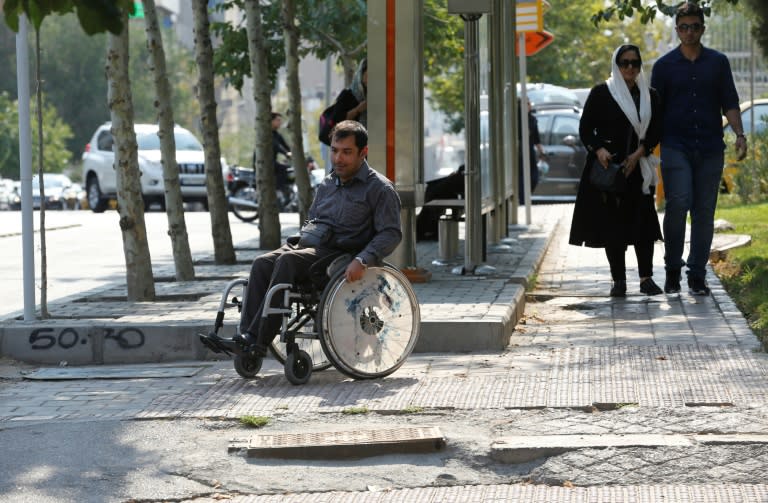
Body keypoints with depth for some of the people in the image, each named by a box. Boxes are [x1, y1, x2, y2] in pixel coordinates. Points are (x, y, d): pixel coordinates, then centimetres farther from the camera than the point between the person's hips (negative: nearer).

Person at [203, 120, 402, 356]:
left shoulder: (379, 188, -2)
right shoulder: (327, 184, 20)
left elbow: (391, 233, -10)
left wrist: (363, 260, -24)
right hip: (313, 248, 7)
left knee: (288, 260, -31)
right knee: (262, 263, -20)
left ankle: (257, 341, -34)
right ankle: (246, 335, -30)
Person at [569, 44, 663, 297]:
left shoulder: (650, 96, 9)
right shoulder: (601, 93, 1)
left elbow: (656, 131, 7)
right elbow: (585, 128, 0)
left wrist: (639, 153, -9)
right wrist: (598, 149, -17)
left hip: (637, 169, 2)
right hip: (607, 166, -2)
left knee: (643, 222, -3)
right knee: (612, 224, -2)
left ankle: (646, 278, 0)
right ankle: (618, 280, 4)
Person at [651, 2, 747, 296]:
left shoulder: (718, 63, 10)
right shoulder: (664, 65, 7)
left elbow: (729, 103, 10)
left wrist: (739, 134, -5)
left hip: (710, 149, 2)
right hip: (676, 147, -2)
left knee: (704, 211, 2)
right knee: (678, 204, -17)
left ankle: (697, 275, 8)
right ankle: (672, 268, -2)